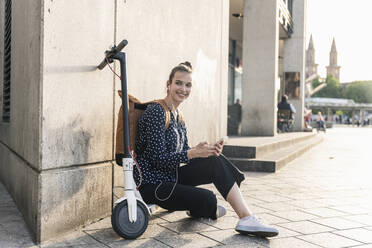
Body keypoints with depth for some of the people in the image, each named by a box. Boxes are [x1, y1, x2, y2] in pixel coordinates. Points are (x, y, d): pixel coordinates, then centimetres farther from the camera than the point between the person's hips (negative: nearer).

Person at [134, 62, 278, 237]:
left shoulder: (178, 117, 12)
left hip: (171, 177, 8)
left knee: (216, 161, -12)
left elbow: (185, 153, 10)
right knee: (207, 199, -26)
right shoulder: (156, 111, -15)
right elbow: (159, 158, -20)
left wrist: (207, 150, -9)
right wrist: (194, 152, -27)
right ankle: (210, 210, 13)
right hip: (151, 185, -8)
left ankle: (247, 218, -9)